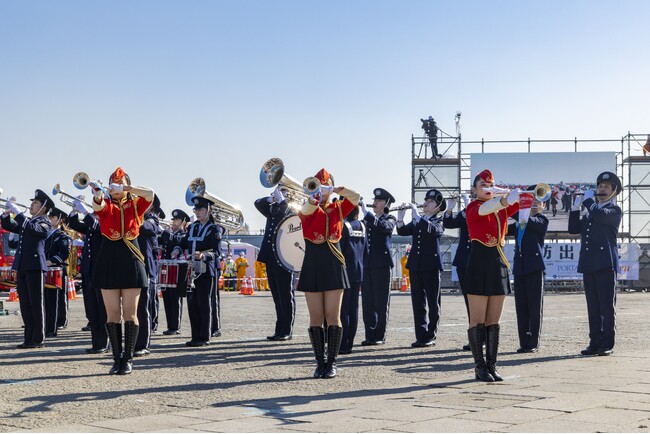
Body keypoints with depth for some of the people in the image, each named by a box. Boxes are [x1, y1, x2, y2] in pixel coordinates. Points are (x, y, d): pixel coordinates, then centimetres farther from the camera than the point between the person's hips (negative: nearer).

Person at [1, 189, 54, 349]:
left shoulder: (44, 222, -1)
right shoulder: (25, 222, 21)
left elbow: (33, 229, -20)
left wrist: (17, 212, -20)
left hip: (35, 267, -7)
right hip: (22, 267, 7)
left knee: (36, 304, -4)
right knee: (25, 305, 8)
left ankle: (38, 339, -2)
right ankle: (29, 338, 12)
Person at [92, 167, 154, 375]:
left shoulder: (135, 205, 6)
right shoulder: (106, 206, 6)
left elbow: (150, 194, -14)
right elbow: (97, 205, -19)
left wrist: (125, 189, -26)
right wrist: (98, 195, -43)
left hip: (131, 262, -1)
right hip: (108, 263, 1)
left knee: (130, 313, -1)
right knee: (112, 313, 2)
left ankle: (128, 359, 4)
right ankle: (117, 358, 7)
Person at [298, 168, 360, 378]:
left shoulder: (337, 209, 7)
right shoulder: (307, 212, 0)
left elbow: (355, 197, -8)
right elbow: (308, 208, -24)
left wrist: (334, 189, -17)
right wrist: (314, 195, -42)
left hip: (334, 268, 1)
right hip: (312, 268, -1)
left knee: (333, 317, 0)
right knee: (316, 318, 2)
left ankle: (332, 363, 6)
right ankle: (320, 363, 9)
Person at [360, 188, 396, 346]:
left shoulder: (389, 219, 3)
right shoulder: (366, 220, 18)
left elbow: (383, 227, -20)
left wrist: (366, 212, -26)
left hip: (382, 264, -5)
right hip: (366, 264, 5)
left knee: (381, 301, -2)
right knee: (367, 302, 4)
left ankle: (380, 336, 3)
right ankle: (370, 335, 9)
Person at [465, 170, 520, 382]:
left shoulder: (501, 209, 15)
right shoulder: (473, 208, -3)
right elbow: (485, 209, -25)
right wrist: (506, 199, -44)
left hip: (499, 264, 6)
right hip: (479, 265, -6)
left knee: (494, 321, 7)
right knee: (478, 320, -2)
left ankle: (491, 365, 11)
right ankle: (480, 366, 2)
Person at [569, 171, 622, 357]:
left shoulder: (615, 210, 2)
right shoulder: (589, 212, 22)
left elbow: (601, 215, -19)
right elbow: (573, 229, 14)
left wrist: (588, 200, -4)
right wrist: (576, 207, 6)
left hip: (605, 264, -6)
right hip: (588, 264, 6)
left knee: (607, 306, -5)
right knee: (593, 307, 6)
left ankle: (607, 344, -3)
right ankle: (595, 343, 9)